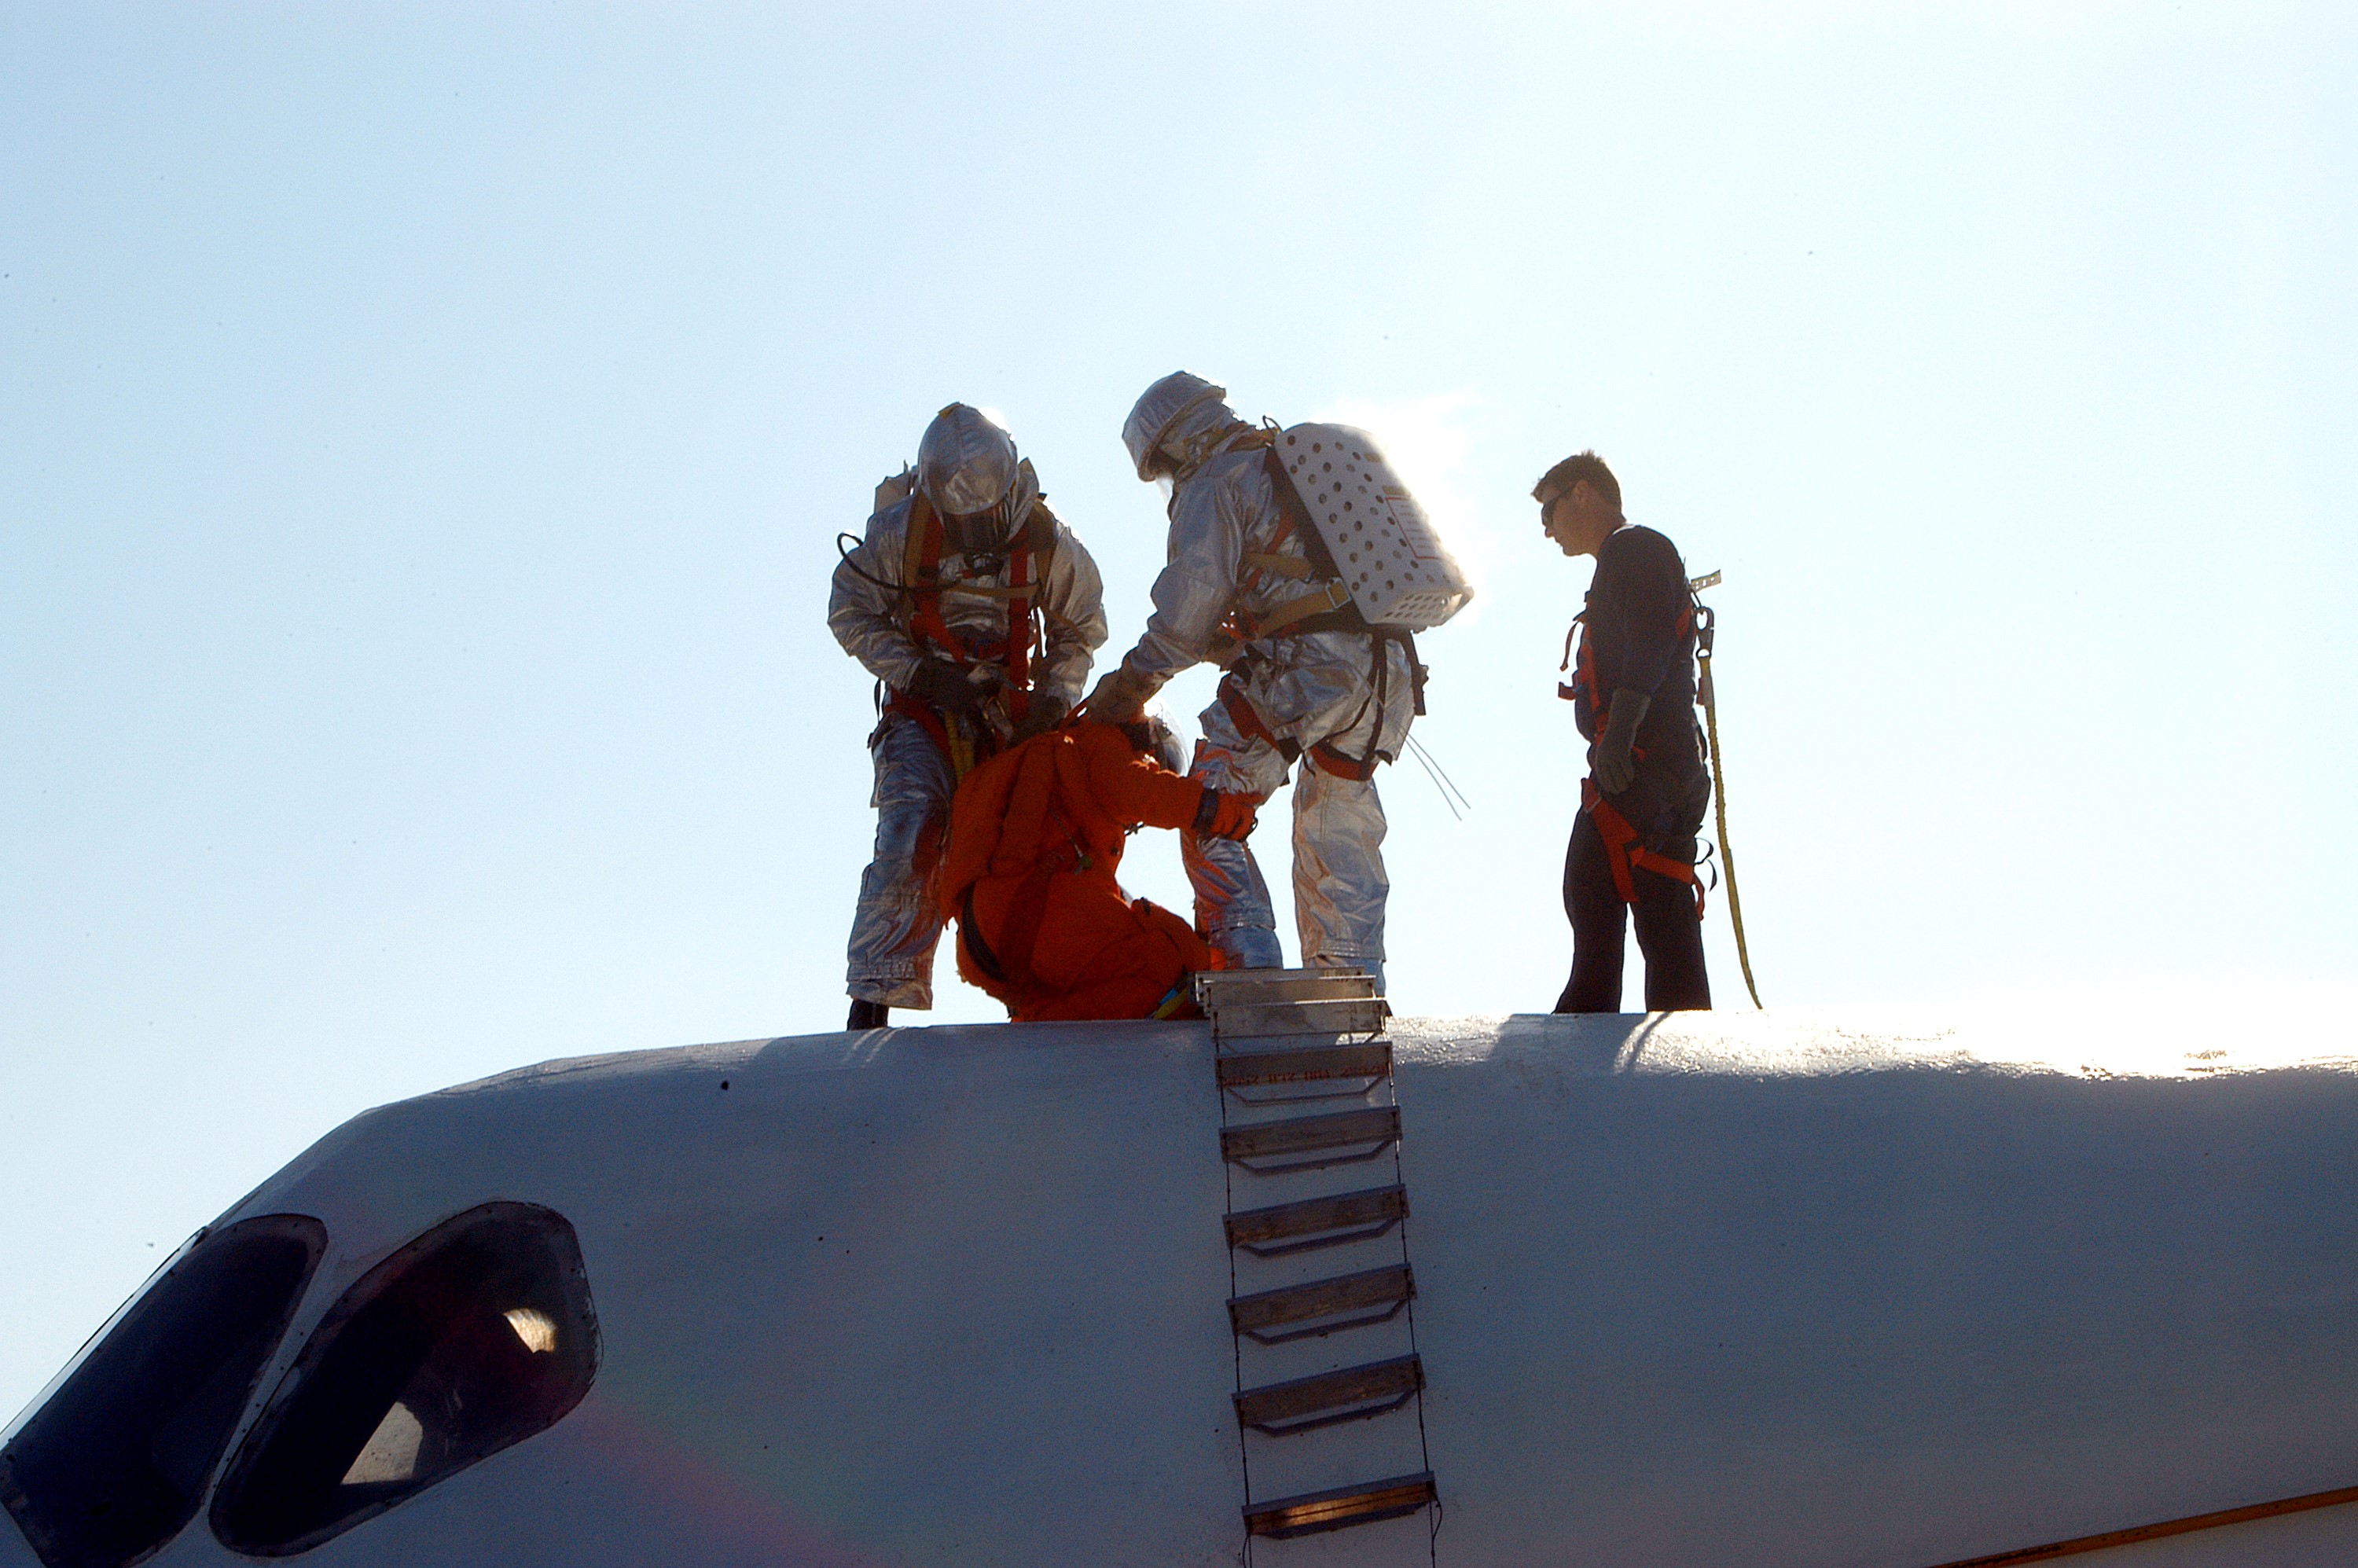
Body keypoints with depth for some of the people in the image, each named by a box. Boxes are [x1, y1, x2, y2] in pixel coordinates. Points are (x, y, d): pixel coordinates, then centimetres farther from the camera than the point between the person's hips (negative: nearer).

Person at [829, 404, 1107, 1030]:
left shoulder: (1047, 541, -11)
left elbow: (1081, 628, 5)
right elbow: (849, 615, -5)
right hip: (923, 711, -2)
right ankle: (873, 1002, -15)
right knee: (907, 845, -17)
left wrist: (1052, 701, -9)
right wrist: (919, 674, -16)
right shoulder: (898, 532, -16)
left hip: (1011, 711, 2)